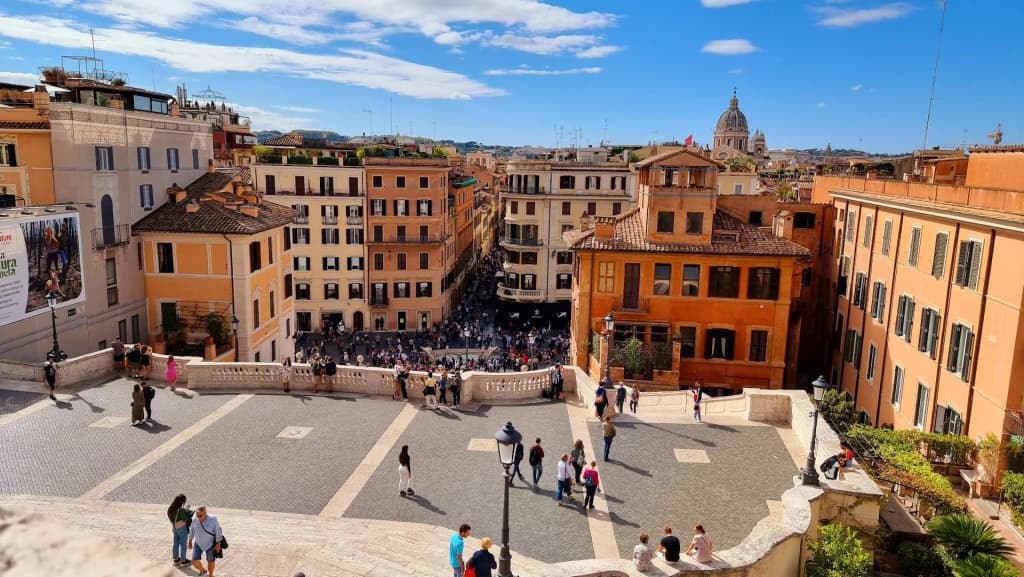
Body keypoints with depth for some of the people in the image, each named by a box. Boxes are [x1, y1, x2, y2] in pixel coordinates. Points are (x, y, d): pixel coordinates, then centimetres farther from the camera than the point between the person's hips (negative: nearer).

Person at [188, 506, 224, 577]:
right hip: (198, 544, 3)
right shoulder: (194, 519, -12)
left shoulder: (213, 519, -23)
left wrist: (218, 544, -15)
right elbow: (192, 530, 5)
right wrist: (190, 542, 13)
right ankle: (202, 571, 28)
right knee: (194, 561, -3)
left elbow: (218, 532, -16)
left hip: (210, 544, -3)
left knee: (211, 561, 8)